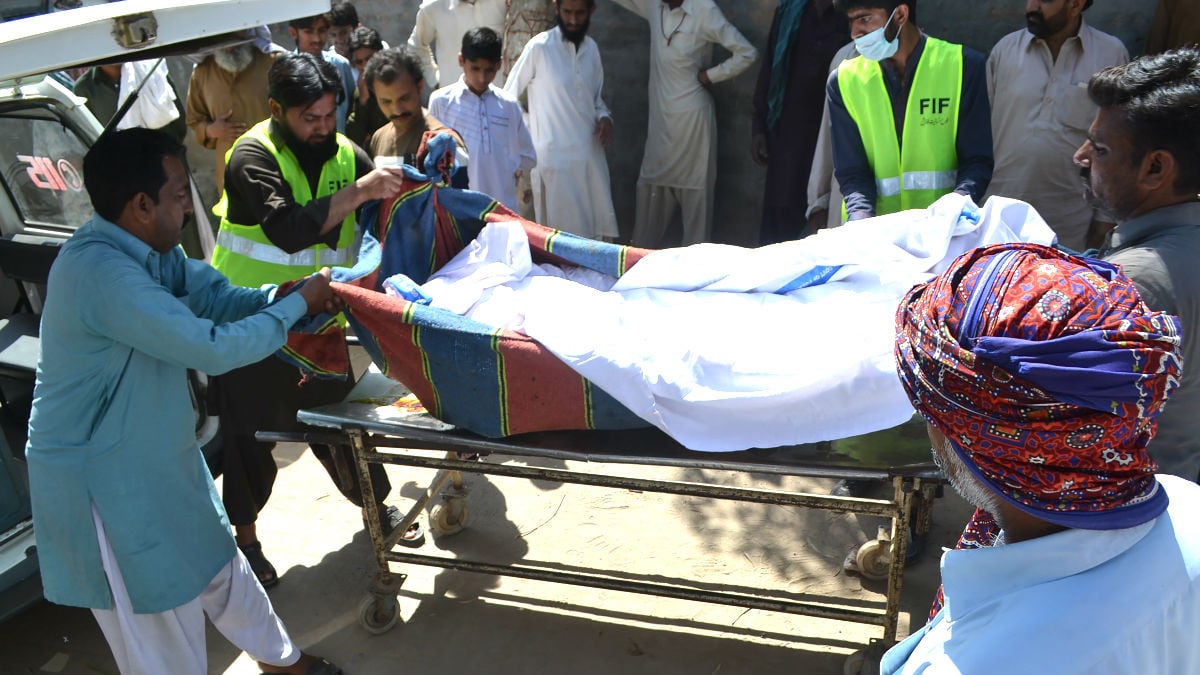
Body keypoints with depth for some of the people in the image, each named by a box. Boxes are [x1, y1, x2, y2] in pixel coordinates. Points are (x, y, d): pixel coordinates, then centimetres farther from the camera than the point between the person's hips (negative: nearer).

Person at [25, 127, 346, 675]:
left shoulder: (149, 247, -2)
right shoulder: (101, 272, -32)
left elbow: (214, 295, 3)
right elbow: (214, 348, -31)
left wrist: (284, 294, -15)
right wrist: (298, 305, -18)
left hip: (156, 458, 10)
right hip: (102, 480, -9)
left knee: (218, 564, 27)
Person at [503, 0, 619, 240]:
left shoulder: (591, 47, 8)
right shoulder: (539, 47, -10)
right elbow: (507, 98, -3)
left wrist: (604, 117, 0)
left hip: (591, 153, 6)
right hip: (555, 157, -5)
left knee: (598, 229, 8)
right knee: (564, 236, -1)